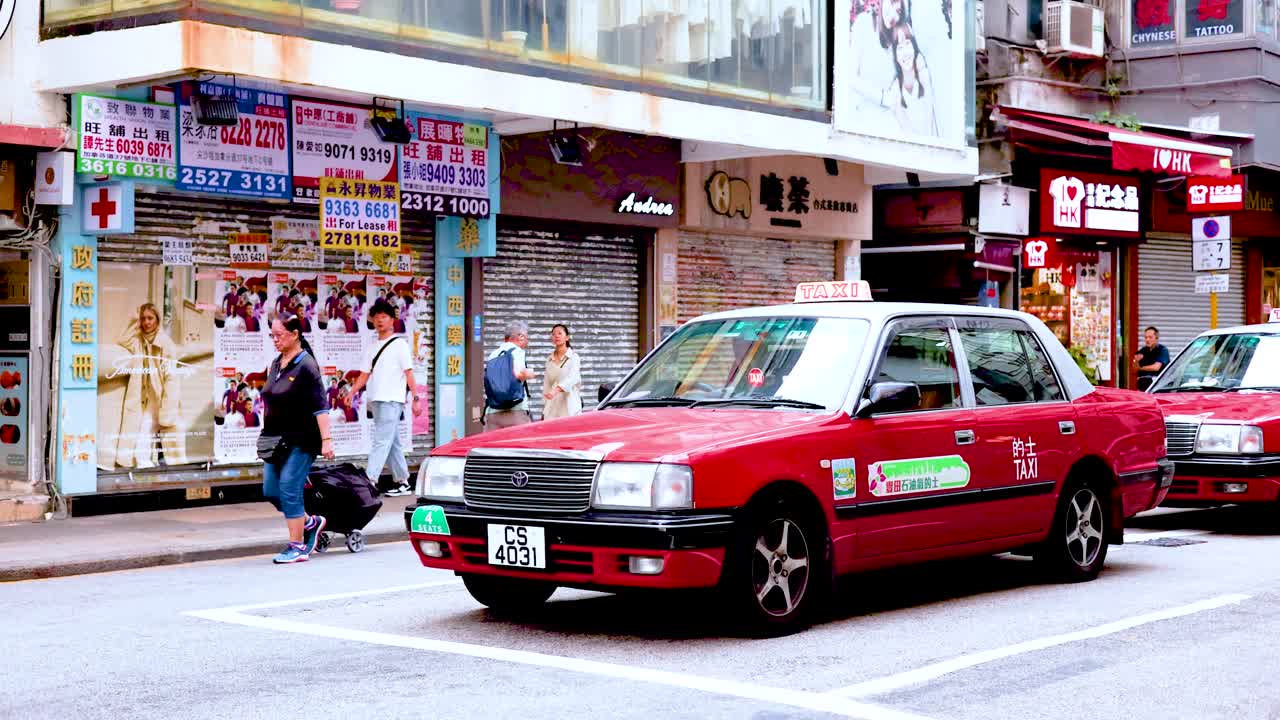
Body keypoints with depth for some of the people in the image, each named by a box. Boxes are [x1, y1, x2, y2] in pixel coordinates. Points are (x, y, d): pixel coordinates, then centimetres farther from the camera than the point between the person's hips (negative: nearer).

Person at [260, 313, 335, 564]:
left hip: (301, 441, -8)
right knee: (271, 491, 6)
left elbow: (320, 405, -17)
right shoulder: (276, 364, 12)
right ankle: (311, 522, 24)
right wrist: (266, 435, 20)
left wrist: (326, 440, -23)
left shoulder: (306, 365, -12)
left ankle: (297, 547, -1)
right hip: (277, 440, 8)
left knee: (289, 489, -9)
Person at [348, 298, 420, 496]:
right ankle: (402, 482, 15)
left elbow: (408, 373, -4)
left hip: (392, 400, -7)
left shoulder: (399, 344, 1)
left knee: (382, 441, -14)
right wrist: (352, 392, 1)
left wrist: (415, 398, -11)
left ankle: (370, 479, -22)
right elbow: (365, 374, 16)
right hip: (375, 399, 7)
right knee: (392, 443, 10)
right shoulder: (372, 347, 18)